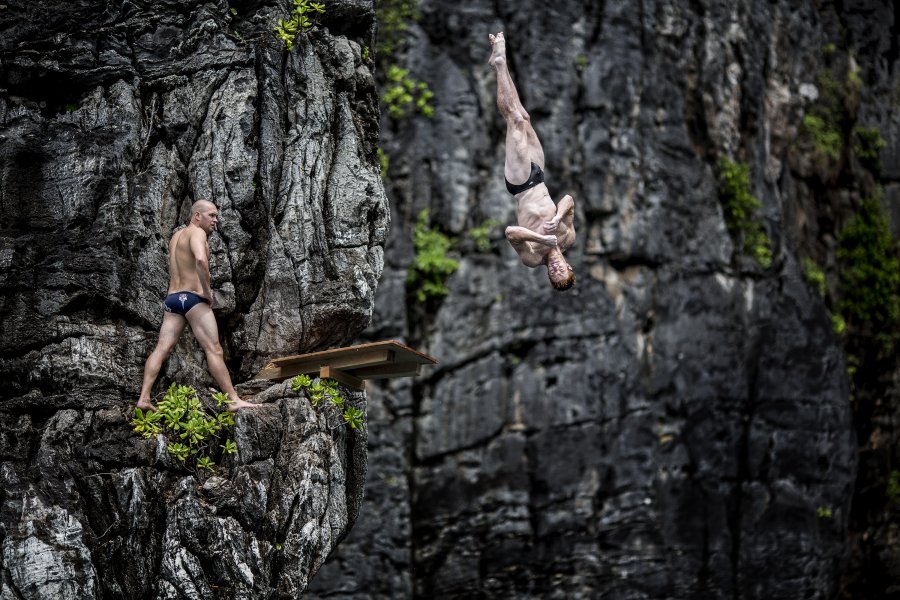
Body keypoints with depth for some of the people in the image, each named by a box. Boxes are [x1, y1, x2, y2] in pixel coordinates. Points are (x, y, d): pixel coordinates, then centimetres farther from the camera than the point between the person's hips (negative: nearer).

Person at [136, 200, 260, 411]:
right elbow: (201, 260, -27)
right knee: (214, 350, -9)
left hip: (172, 297, 8)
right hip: (193, 297, -8)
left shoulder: (176, 236, 21)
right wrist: (207, 290, -17)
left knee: (162, 349, 1)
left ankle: (144, 398, -8)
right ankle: (234, 400, -11)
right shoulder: (196, 232, -7)